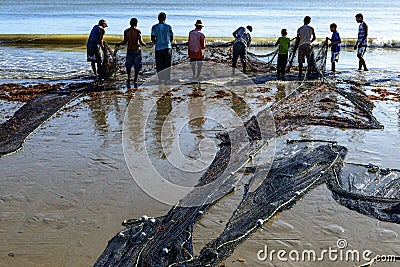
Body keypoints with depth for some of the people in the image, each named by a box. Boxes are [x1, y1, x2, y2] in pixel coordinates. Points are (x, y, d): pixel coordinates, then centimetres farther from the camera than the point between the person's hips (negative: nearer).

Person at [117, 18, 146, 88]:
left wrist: (119, 44, 15)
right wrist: (144, 44, 8)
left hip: (129, 50, 2)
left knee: (128, 66, 16)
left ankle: (128, 77, 4)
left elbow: (125, 42, -4)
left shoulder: (126, 31, -1)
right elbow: (141, 42, -13)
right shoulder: (138, 31, -8)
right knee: (137, 67, 8)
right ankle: (135, 80, 7)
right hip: (137, 50, -2)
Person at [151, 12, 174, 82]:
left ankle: (161, 78, 6)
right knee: (167, 65, 7)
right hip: (167, 47, 0)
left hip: (158, 48, 0)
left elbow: (152, 38, -3)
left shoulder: (154, 27, -2)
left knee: (159, 65, 7)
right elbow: (171, 38, 5)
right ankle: (167, 78, 7)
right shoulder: (168, 27, 0)